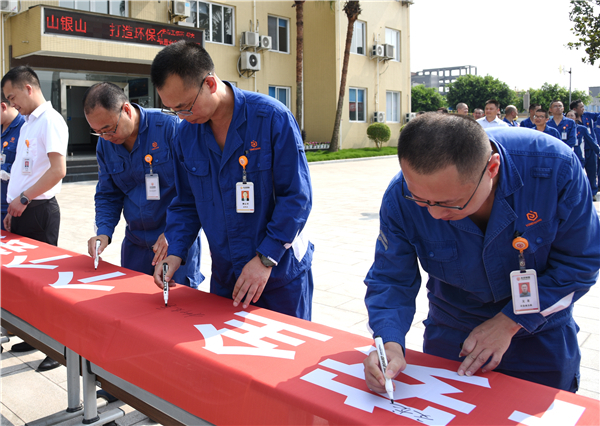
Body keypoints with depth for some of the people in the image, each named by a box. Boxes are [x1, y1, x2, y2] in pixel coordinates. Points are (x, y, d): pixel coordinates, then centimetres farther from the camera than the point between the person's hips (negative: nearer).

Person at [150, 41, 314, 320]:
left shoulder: (272, 118, -16)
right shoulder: (186, 133, 0)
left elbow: (297, 196, -16)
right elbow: (186, 204, 9)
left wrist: (265, 259, -19)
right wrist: (174, 254, -5)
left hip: (281, 273, -4)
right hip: (225, 276, 4)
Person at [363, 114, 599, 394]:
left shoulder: (555, 167, -30)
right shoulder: (401, 197, -26)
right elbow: (390, 280, -15)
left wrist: (509, 322, -21)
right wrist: (390, 343, -34)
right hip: (450, 333, 1)